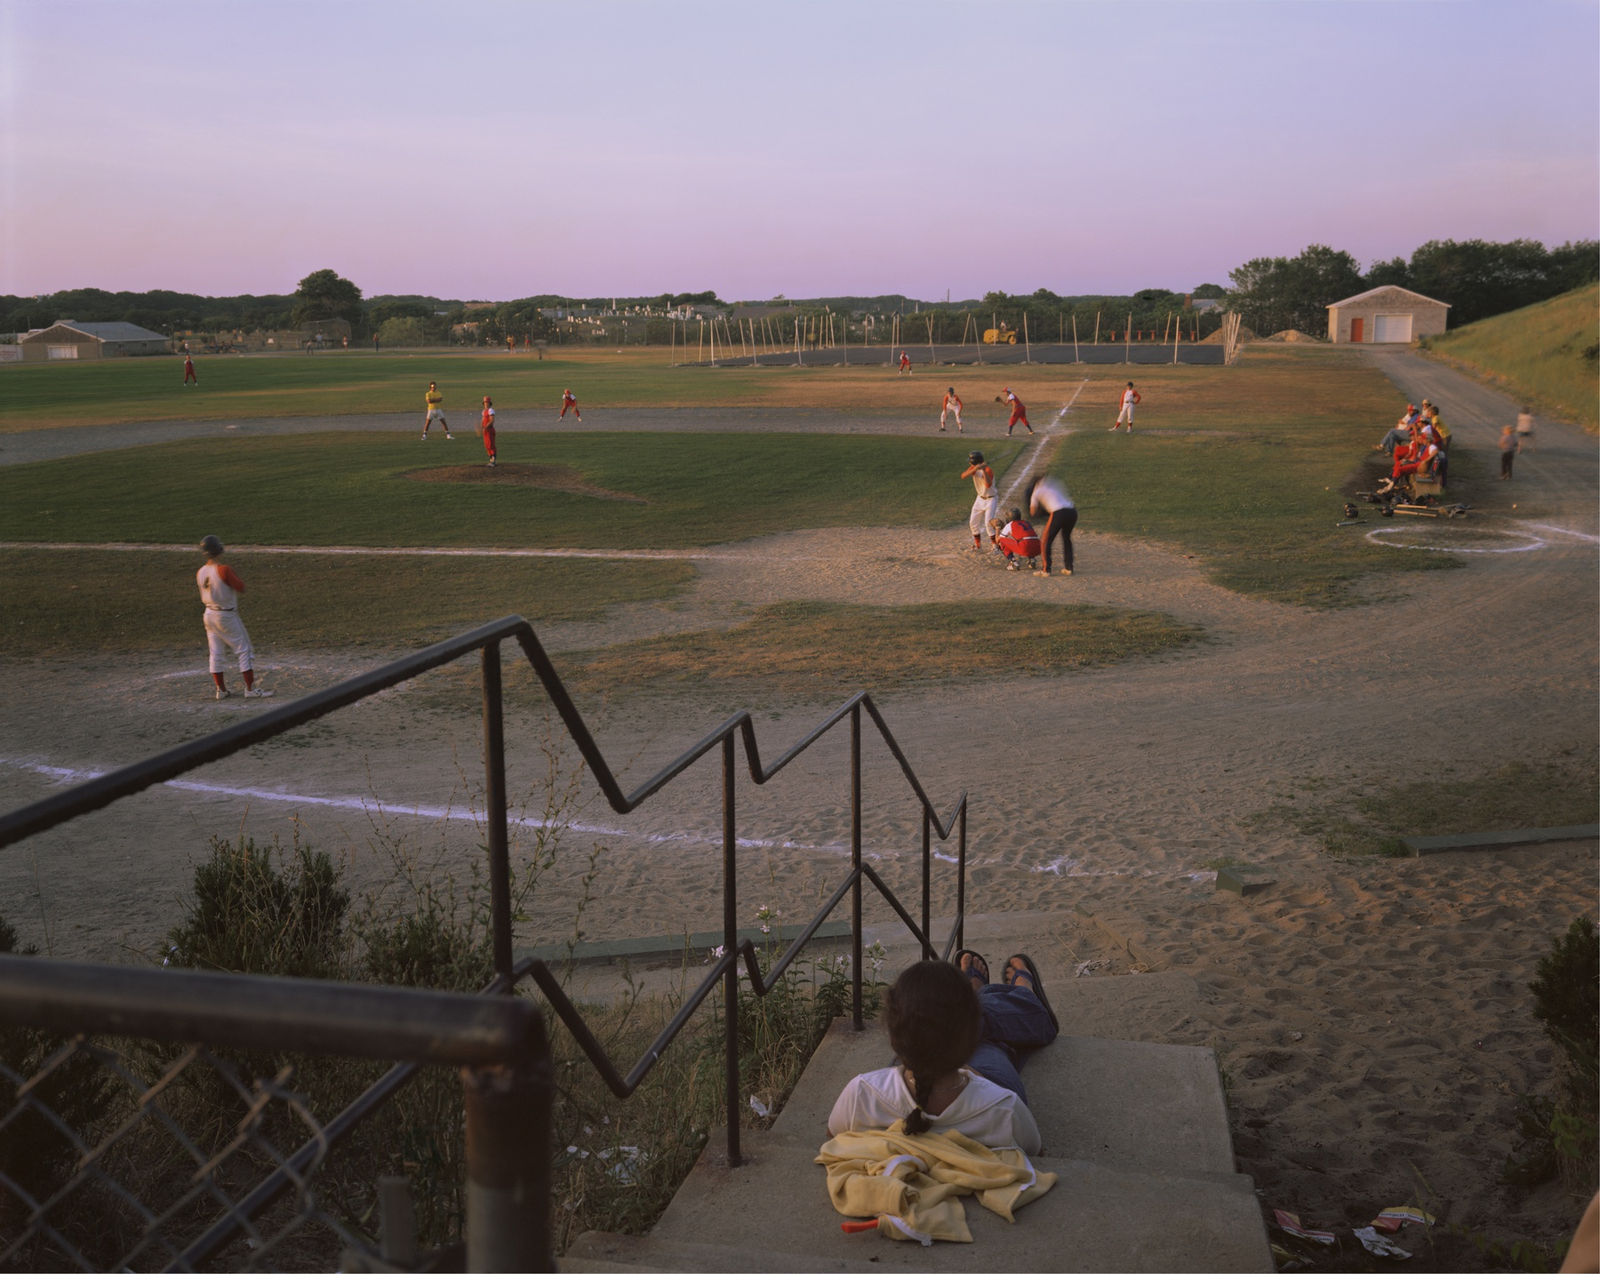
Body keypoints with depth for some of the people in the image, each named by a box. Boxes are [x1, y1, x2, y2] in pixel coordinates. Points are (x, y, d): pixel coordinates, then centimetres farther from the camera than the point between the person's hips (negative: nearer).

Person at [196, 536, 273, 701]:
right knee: (244, 650, 2)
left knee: (216, 654, 11)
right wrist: (233, 575, 1)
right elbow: (241, 587, -14)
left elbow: (203, 596, 12)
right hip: (227, 616, -7)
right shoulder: (224, 570, -21)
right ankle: (250, 689, 1)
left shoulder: (200, 573, 0)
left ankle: (221, 690, 18)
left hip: (209, 614, 7)